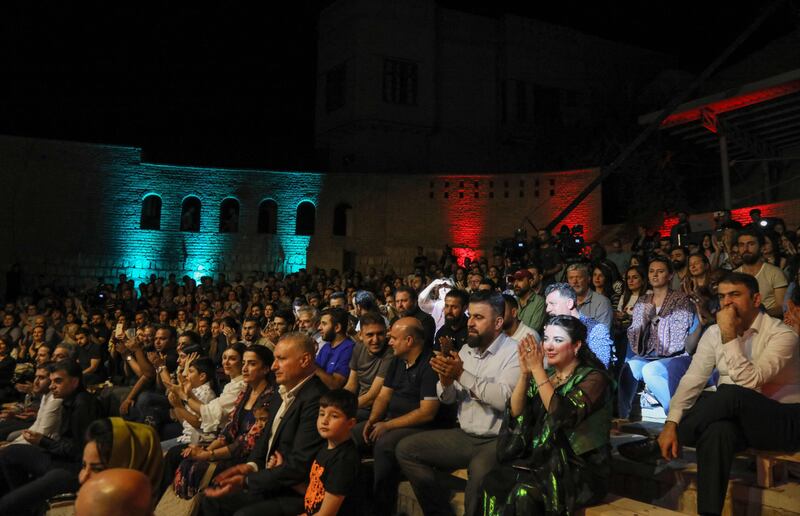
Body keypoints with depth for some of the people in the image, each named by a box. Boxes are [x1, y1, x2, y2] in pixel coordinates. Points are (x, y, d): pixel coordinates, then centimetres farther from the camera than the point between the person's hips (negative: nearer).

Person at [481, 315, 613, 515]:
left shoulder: (593, 378, -7)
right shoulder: (545, 374, 10)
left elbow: (563, 415, -23)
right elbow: (516, 413, 0)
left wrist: (537, 369, -21)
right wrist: (525, 372, -13)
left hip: (581, 468, -5)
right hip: (542, 458, 5)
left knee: (524, 492, -30)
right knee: (494, 481, -21)